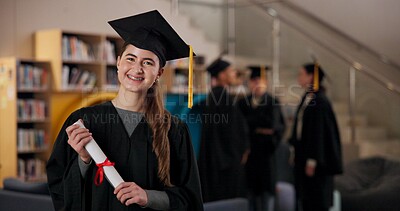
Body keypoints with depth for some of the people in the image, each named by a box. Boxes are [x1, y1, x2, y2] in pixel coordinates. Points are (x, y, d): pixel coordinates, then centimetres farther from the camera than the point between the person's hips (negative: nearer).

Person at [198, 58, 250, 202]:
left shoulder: (212, 95, 11)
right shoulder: (224, 96, -17)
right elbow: (231, 128, -17)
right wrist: (242, 151, -7)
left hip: (213, 152, 9)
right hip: (227, 152, -9)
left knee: (213, 194, 12)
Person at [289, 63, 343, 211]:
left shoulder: (319, 101, -17)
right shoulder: (306, 99, 10)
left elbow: (319, 131, -20)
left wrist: (312, 161, -21)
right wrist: (296, 150, 18)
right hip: (303, 153, 9)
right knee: (306, 199, 13)